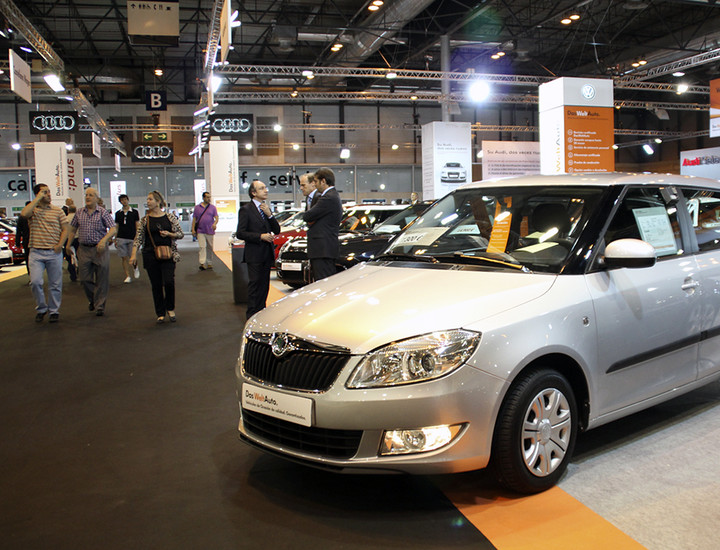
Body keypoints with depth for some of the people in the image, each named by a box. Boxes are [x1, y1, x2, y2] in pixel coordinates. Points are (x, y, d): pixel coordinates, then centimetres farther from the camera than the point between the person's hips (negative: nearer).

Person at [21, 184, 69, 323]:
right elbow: (24, 213, -21)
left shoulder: (58, 210, 7)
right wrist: (38, 199, -13)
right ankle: (41, 308, 10)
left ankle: (54, 311, 19)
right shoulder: (32, 209, 4)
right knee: (35, 281, -11)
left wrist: (60, 245, -8)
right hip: (36, 253, -1)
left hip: (54, 253, 1)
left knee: (55, 284, 5)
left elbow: (65, 229, 7)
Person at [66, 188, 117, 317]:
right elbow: (72, 230, 19)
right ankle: (92, 300, 28)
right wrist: (68, 244, 14)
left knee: (102, 279, -1)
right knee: (84, 278, 5)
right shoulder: (79, 213, 9)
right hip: (84, 249, 3)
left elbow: (113, 229, -11)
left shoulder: (103, 213, -3)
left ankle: (99, 306, 9)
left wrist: (104, 240, -25)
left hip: (100, 249, -3)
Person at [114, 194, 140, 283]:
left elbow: (137, 226, 3)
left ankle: (135, 268, 27)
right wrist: (115, 239, 10)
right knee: (124, 258, 0)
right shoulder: (118, 213, 11)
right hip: (121, 238, 2)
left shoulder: (134, 212, 4)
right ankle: (128, 276, 5)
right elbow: (116, 227, 15)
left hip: (132, 238, -2)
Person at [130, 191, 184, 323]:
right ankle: (160, 314, 15)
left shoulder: (170, 217, 2)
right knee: (156, 285, 3)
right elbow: (138, 238, 3)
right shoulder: (145, 220, 4)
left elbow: (181, 234, 6)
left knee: (169, 282, -13)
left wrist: (169, 234, -11)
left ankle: (170, 309, 11)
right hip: (150, 255, 1)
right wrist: (134, 255, -7)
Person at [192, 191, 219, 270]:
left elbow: (216, 218, 1)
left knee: (210, 247, 7)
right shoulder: (197, 207, 8)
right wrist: (193, 229, 0)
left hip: (210, 231, 1)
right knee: (202, 247, -11)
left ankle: (209, 263, 18)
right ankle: (202, 264, -16)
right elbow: (194, 219, 9)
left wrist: (215, 223, -20)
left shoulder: (213, 207, 8)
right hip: (200, 231, -1)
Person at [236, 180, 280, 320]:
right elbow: (240, 233, -12)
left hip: (267, 254, 7)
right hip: (254, 255, -7)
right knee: (255, 285, -4)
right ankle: (252, 316, 3)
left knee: (264, 286, 12)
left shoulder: (266, 208, 14)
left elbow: (277, 230, 9)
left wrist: (269, 214, -6)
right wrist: (260, 236, -18)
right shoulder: (246, 210, -7)